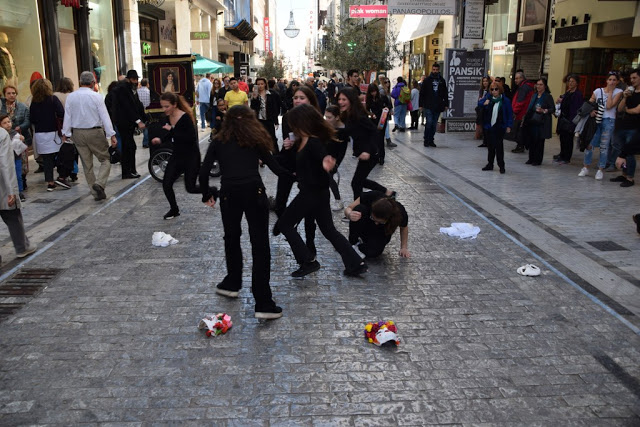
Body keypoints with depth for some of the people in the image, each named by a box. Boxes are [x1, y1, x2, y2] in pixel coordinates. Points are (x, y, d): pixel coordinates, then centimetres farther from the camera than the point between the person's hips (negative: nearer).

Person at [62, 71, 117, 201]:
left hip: (77, 133, 4)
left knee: (87, 164, 11)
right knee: (105, 159, 7)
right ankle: (99, 183, -16)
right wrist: (112, 135, -10)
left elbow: (67, 116, 4)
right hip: (95, 132, -4)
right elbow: (104, 116, -10)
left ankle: (96, 192, 15)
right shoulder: (96, 96, -8)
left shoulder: (71, 97, 2)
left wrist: (65, 134, 10)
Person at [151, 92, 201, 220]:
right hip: (177, 155, 7)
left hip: (191, 156, -7)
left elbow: (191, 138, -29)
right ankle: (174, 209, 22)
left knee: (190, 188, -5)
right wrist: (160, 140, 0)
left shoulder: (185, 117, -20)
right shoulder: (168, 118, 1)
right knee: (166, 183, 0)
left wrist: (172, 130, -27)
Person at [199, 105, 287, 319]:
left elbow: (204, 171, 8)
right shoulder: (255, 139, 18)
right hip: (254, 191, -1)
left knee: (232, 238, 24)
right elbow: (274, 166, 20)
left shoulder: (219, 141, 18)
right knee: (260, 245, -1)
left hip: (229, 193, 1)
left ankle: (232, 284, 40)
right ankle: (264, 304, -5)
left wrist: (207, 194, 23)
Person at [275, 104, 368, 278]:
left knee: (285, 224, 5)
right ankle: (356, 264, 16)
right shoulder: (302, 141, 6)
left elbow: (323, 156, -40)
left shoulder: (314, 142, -22)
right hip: (318, 192, 9)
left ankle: (309, 262, 6)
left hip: (312, 193, -9)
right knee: (328, 229, 15)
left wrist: (326, 164, -60)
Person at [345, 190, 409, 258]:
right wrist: (350, 214, -42)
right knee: (359, 209, -34)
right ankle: (353, 243, -16)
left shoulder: (400, 213, -32)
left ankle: (360, 247, 1)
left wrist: (404, 248, -9)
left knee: (372, 252, -33)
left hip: (381, 234, -1)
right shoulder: (370, 197, -33)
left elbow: (404, 228, -7)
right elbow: (348, 208, -20)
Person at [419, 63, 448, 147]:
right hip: (428, 106, -3)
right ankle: (426, 140, -1)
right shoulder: (427, 80, 3)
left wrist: (446, 104, 8)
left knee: (434, 124, 7)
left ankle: (431, 140, 14)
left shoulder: (442, 81, 11)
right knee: (429, 122, -10)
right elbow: (422, 93, 3)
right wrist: (421, 105, -3)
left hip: (438, 107, 3)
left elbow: (445, 94, 15)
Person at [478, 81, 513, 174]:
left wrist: (509, 126, -9)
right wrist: (484, 103, -12)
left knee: (499, 146, -3)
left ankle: (501, 165, 6)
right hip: (489, 126, 4)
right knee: (490, 146, 13)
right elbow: (479, 103, 11)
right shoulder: (488, 97, 3)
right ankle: (490, 164, 24)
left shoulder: (505, 100, -7)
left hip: (499, 127, -4)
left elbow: (510, 114, -5)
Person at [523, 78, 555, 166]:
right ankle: (531, 158, 18)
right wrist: (526, 119, 14)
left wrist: (543, 111, -22)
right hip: (532, 122, 6)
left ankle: (538, 160, 7)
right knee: (531, 140, 7)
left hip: (541, 123, -6)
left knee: (539, 142, -1)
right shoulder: (534, 96, 14)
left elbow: (553, 109, -7)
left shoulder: (548, 97, -4)